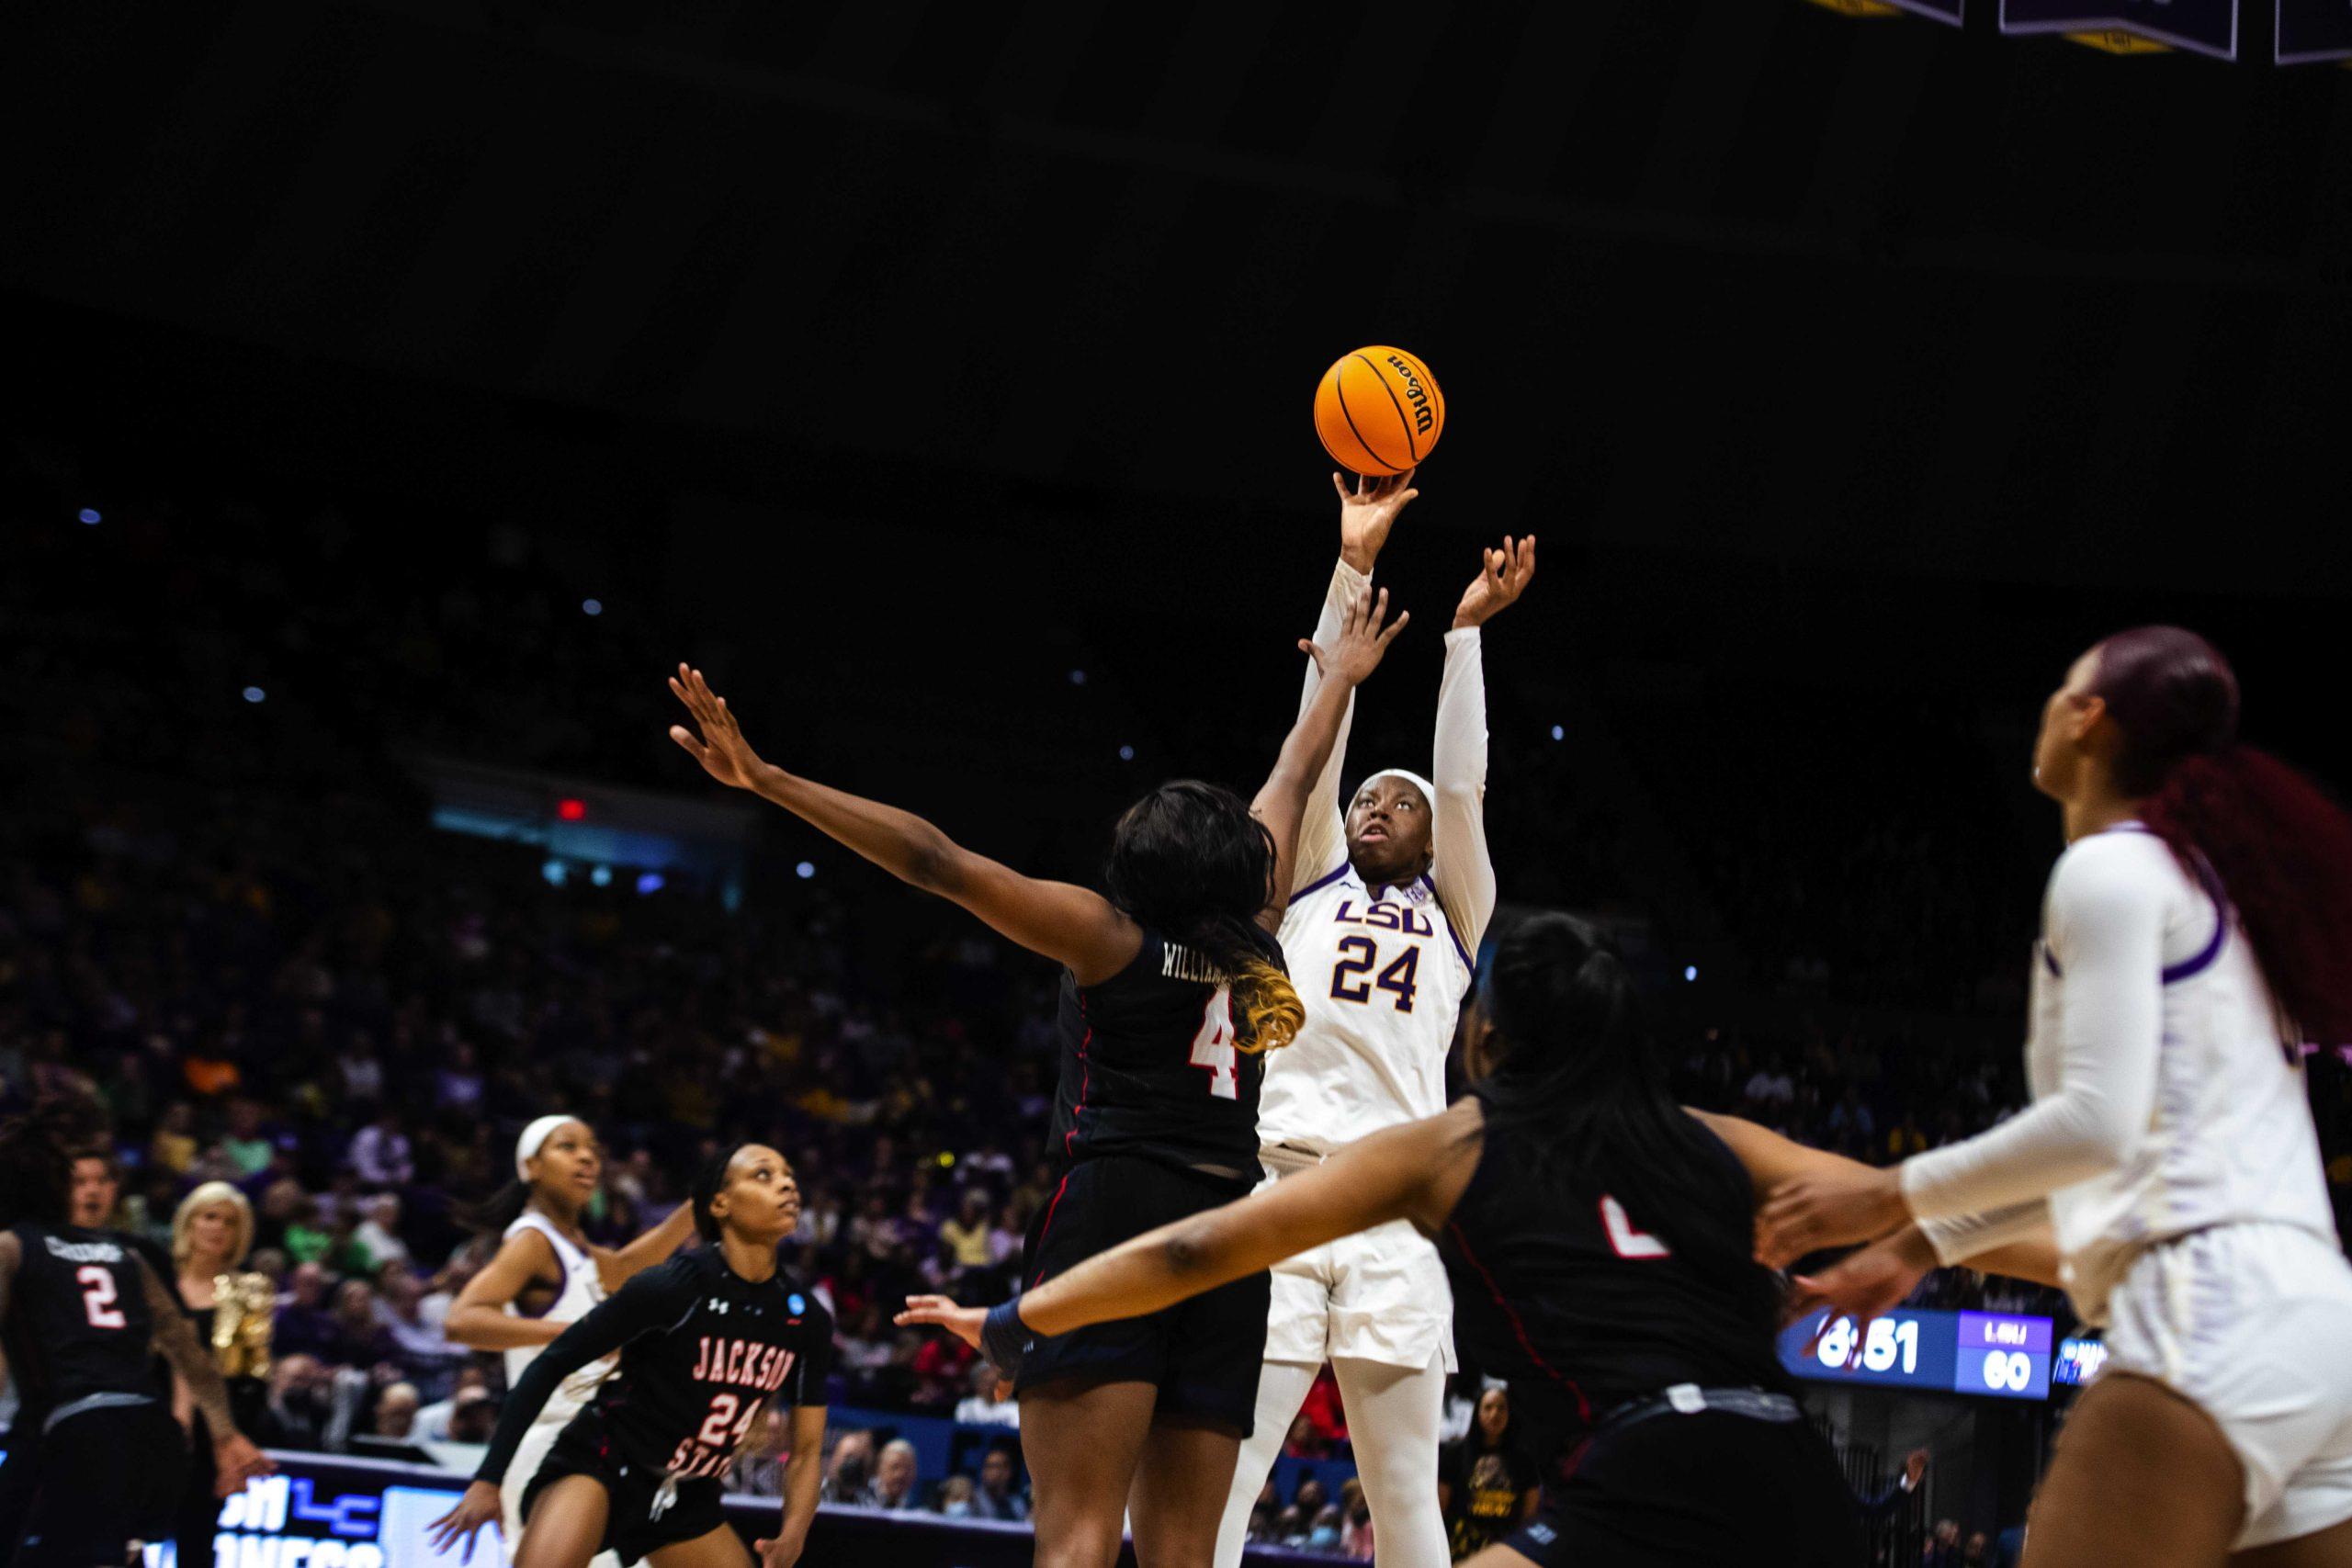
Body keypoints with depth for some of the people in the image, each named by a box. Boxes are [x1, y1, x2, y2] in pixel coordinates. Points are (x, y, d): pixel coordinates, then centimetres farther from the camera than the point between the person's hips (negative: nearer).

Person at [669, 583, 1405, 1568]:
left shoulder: (1108, 937, 2)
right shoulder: (1254, 935, 14)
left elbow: (935, 861, -5)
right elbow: (1293, 782, 31)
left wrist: (767, 779, -8)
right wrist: (1341, 678, 46)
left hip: (1114, 1212, -5)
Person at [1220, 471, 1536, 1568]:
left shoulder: (1453, 913, 20)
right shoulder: (1308, 889, 20)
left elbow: (1461, 785, 8)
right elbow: (1320, 735, 13)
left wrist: (1465, 627, 7)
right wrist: (1353, 567, 9)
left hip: (1396, 1215, 0)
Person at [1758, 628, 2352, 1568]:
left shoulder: (2110, 865, -3)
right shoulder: (2205, 873, 25)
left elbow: (2096, 1125, -14)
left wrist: (1894, 1196, -3)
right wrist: (1926, 1243, 33)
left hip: (2213, 1311, -9)